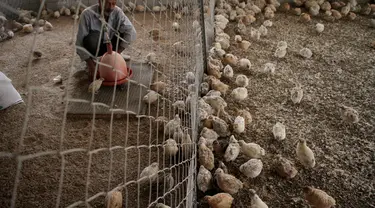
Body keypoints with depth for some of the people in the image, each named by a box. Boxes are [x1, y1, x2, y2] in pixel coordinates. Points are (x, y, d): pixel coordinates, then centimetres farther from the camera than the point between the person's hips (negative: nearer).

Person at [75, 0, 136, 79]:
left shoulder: (117, 12, -19)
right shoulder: (87, 14, -25)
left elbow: (132, 32, -26)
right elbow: (80, 41, -24)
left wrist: (116, 53, -30)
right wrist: (90, 64, -29)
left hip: (108, 47, 3)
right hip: (94, 48, -3)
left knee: (124, 32, -20)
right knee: (93, 37, -34)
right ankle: (91, 61, -5)